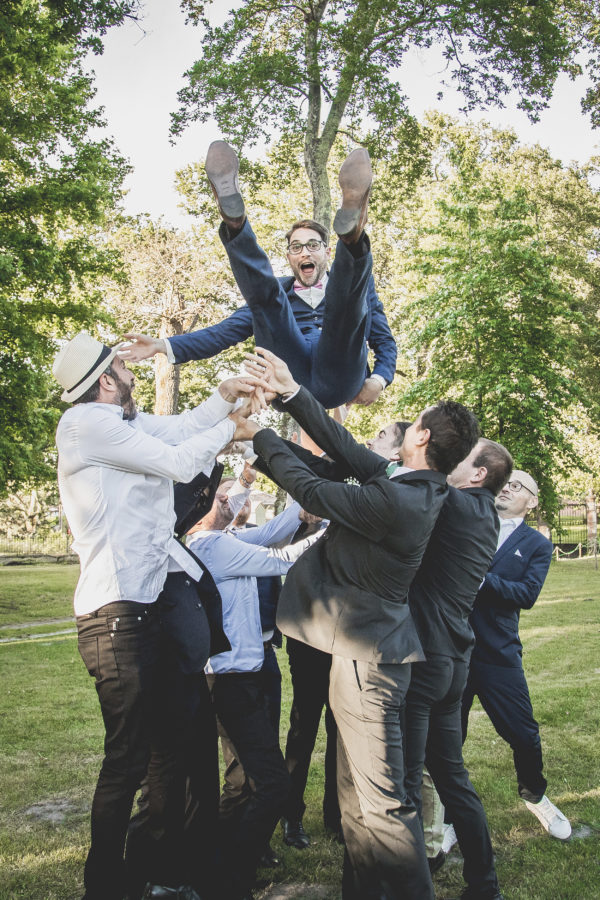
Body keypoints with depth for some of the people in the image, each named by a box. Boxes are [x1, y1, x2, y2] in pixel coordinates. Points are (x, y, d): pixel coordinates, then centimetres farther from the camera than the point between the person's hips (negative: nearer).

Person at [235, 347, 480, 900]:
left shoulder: (394, 499, -24)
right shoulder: (416, 485, 4)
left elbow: (312, 491, -15)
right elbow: (346, 448, 8)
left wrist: (260, 435, -1)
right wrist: (292, 392, 9)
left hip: (367, 658, -10)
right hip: (368, 650, 10)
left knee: (381, 803, -3)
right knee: (357, 791, 19)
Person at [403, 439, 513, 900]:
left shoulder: (456, 505, -14)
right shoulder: (483, 517, 13)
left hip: (423, 655, -9)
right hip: (452, 657, 9)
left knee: (404, 780, 0)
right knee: (451, 774, 18)